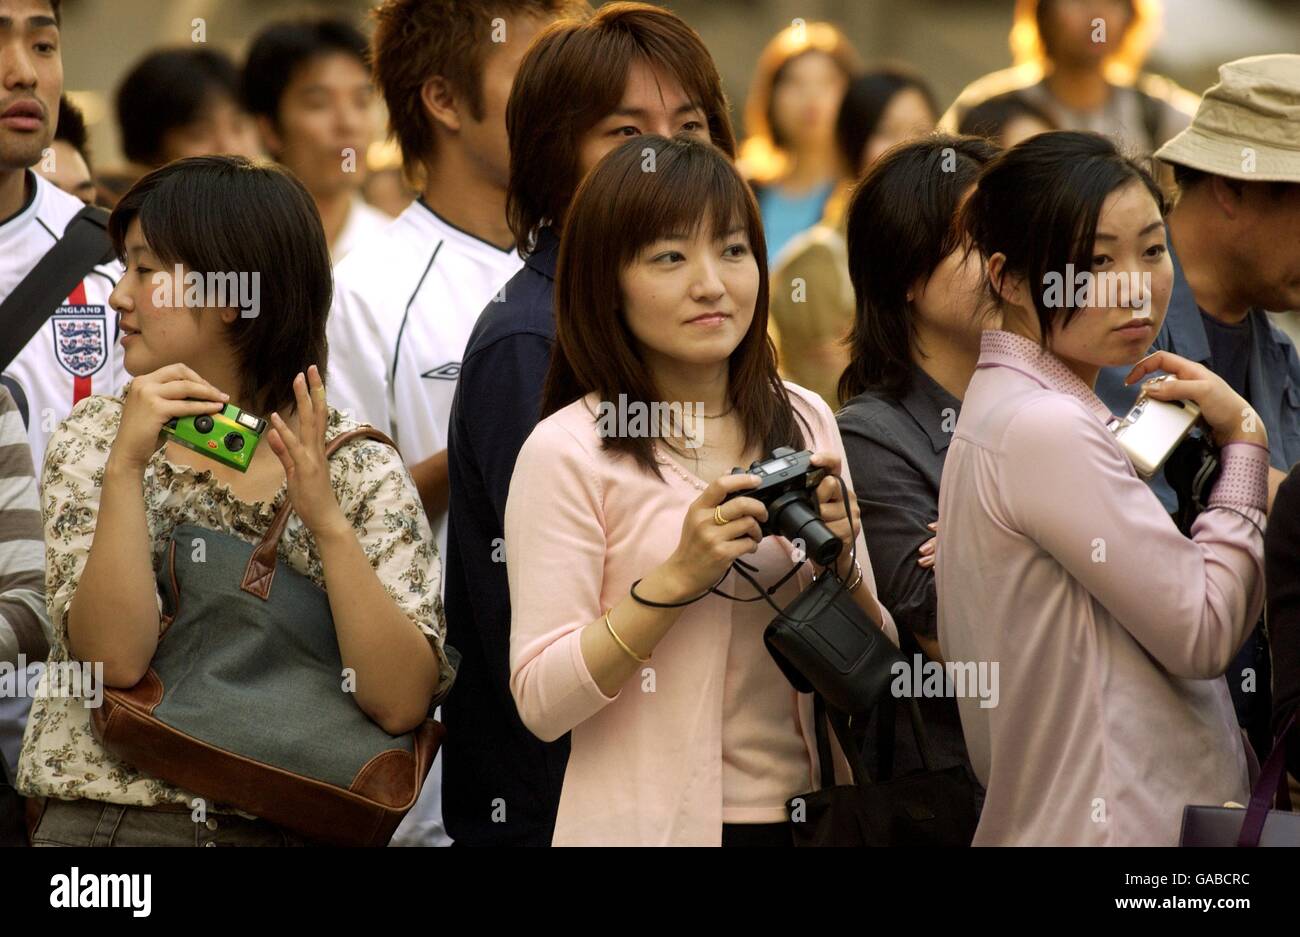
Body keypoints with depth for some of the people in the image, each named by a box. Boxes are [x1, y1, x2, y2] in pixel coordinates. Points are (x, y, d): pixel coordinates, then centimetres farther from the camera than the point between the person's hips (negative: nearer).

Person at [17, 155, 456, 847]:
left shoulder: (360, 472, 4)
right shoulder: (96, 439, 6)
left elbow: (401, 703, -8)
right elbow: (115, 657, -8)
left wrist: (327, 522, -16)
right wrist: (127, 465, -16)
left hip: (281, 828, 0)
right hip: (99, 821, 0)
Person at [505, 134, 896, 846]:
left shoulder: (804, 423, 3)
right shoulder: (566, 452, -11)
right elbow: (541, 704, -15)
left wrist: (839, 564, -12)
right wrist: (678, 578, -23)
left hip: (805, 813, 4)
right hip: (646, 823, -4)